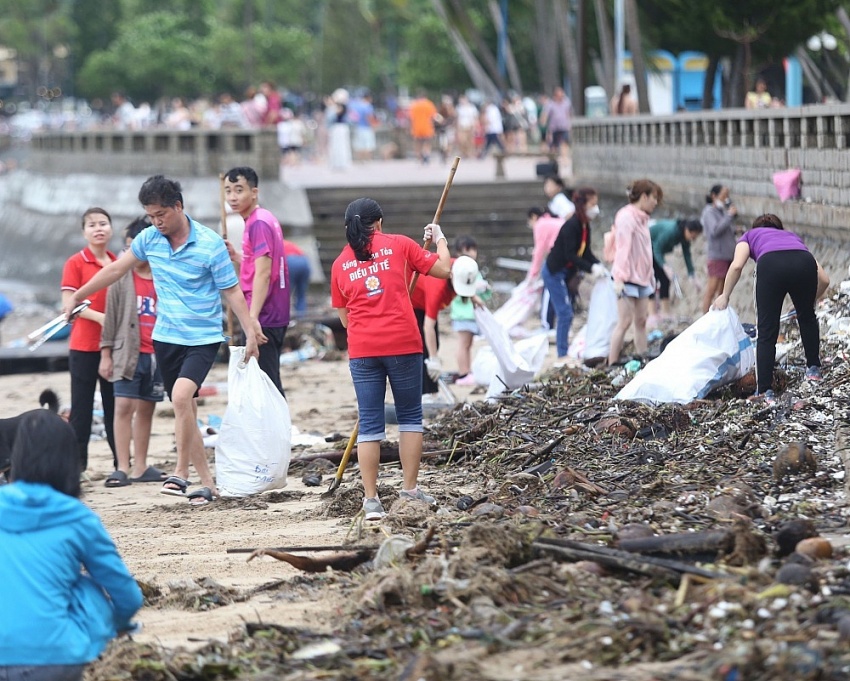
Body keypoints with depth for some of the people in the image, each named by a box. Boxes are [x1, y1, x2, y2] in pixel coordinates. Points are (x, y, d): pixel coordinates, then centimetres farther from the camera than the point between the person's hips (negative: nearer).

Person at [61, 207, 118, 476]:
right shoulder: (75, 263, -4)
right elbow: (69, 303, -10)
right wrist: (100, 317, -22)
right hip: (84, 345, -4)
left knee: (115, 404, 8)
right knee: (82, 406, -1)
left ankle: (121, 461, 13)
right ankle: (77, 462, 3)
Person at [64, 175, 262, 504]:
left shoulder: (210, 244, -13)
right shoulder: (149, 239, 0)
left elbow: (232, 292, -7)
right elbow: (116, 269, 14)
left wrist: (251, 334, -13)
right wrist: (77, 297, 19)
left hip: (203, 338, -5)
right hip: (165, 338, 5)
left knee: (181, 396, -26)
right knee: (185, 411, 9)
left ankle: (181, 472, -17)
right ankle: (206, 482, 19)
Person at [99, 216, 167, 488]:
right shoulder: (122, 278, 0)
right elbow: (111, 316, 2)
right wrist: (106, 354, 0)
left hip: (157, 354, 2)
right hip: (127, 352, -2)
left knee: (146, 410, 9)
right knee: (124, 406, -9)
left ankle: (140, 467, 16)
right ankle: (122, 467, -9)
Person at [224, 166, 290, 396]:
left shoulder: (258, 224, -14)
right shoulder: (266, 220, 16)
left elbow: (263, 273, -22)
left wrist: (252, 318, -25)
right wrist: (236, 256, 14)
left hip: (263, 318, -10)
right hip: (275, 316, 10)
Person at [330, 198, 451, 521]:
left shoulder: (340, 264, 11)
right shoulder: (399, 245, 3)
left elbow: (344, 316, 16)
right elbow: (443, 269, 6)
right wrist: (439, 238, 23)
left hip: (362, 350, 2)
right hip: (403, 344, -2)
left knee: (370, 424, 3)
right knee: (410, 415, 12)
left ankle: (371, 499, 0)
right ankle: (410, 488, 12)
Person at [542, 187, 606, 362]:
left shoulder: (585, 226, 5)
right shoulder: (571, 226, -23)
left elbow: (586, 252, 8)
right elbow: (570, 255, -27)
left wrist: (599, 265, -8)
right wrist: (591, 268, -30)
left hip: (567, 274, 9)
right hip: (554, 273, -9)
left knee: (566, 313, 12)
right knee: (565, 313, -10)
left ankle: (564, 350, 18)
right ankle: (562, 356, -8)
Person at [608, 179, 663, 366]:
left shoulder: (642, 218, 18)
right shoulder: (626, 216, -11)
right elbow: (622, 247, -18)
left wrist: (651, 277, 19)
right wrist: (619, 277, -23)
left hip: (642, 278, 9)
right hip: (628, 278, -9)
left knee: (641, 321, 7)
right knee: (625, 322, -10)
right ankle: (612, 363, -7)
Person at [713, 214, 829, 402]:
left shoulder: (750, 235, 36)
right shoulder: (793, 237, 42)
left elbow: (737, 266, 11)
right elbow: (824, 279, 32)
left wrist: (724, 296, 23)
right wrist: (811, 299, 50)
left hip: (771, 266, -2)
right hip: (805, 264, 2)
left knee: (767, 333, 6)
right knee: (807, 317, 31)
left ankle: (765, 391, 2)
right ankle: (813, 368, 38)